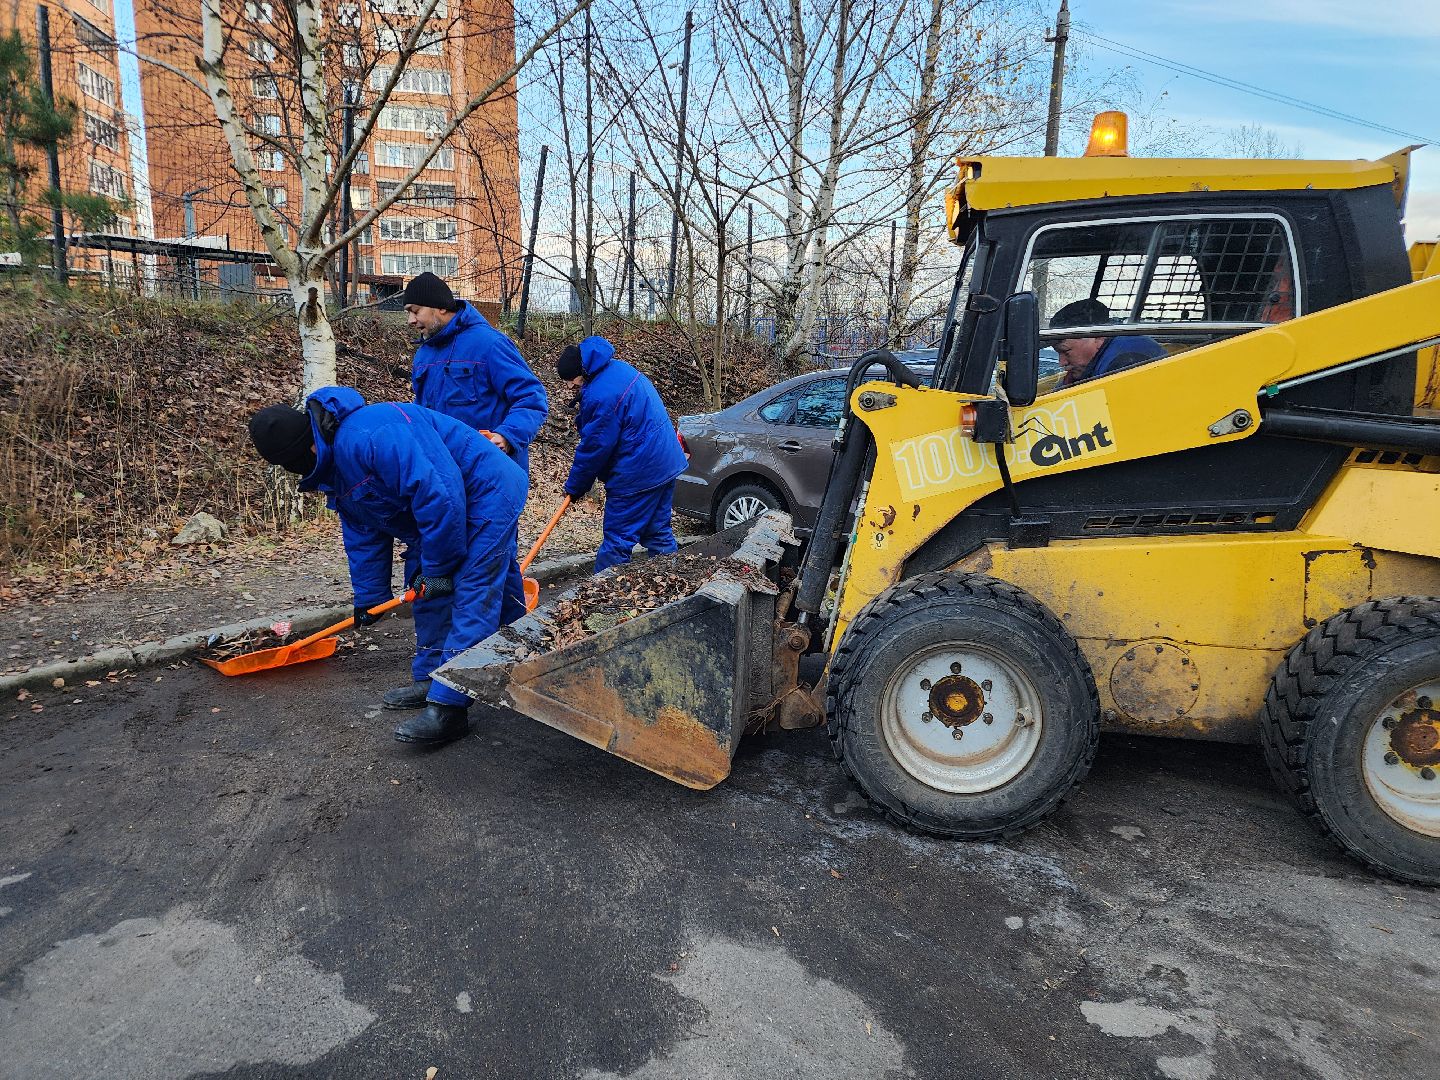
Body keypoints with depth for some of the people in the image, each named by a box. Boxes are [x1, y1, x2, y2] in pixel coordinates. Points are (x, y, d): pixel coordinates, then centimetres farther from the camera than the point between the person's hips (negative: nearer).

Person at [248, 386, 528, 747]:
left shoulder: (370, 434, -30)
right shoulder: (335, 469, 7)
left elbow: (438, 491, -34)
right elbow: (364, 535, 17)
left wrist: (438, 567, -23)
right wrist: (370, 597, 20)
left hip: (488, 494, -11)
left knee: (473, 601, -13)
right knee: (427, 594, 15)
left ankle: (447, 706, -12)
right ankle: (428, 680, 29)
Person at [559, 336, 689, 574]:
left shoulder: (600, 396, -24)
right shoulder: (619, 368, 7)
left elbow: (594, 448, -15)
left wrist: (575, 486, -1)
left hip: (638, 474, -10)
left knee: (618, 541, 0)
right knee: (658, 532, 18)